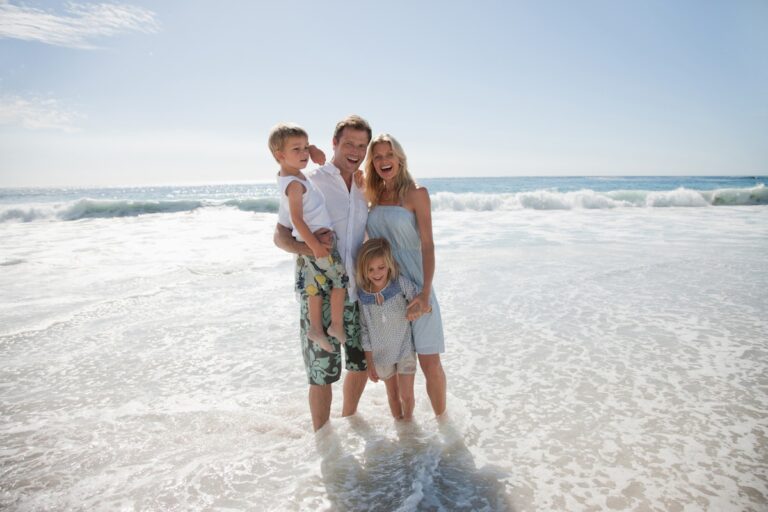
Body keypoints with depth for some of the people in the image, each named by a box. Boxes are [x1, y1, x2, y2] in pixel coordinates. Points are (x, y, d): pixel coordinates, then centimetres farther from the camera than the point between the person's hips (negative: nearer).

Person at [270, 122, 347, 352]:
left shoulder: (286, 176, 9)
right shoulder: (295, 184, -20)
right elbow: (297, 219, -24)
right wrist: (314, 245, -25)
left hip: (313, 239, 9)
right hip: (317, 239, -9)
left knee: (316, 286, 13)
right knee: (340, 280, 4)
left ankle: (316, 328, 19)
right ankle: (337, 325, 13)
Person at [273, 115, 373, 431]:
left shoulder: (363, 189, 11)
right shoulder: (309, 183, -7)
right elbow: (280, 234, -8)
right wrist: (304, 247, -27)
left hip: (357, 291, 6)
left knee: (362, 362, 16)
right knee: (323, 372, 2)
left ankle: (349, 421, 41)